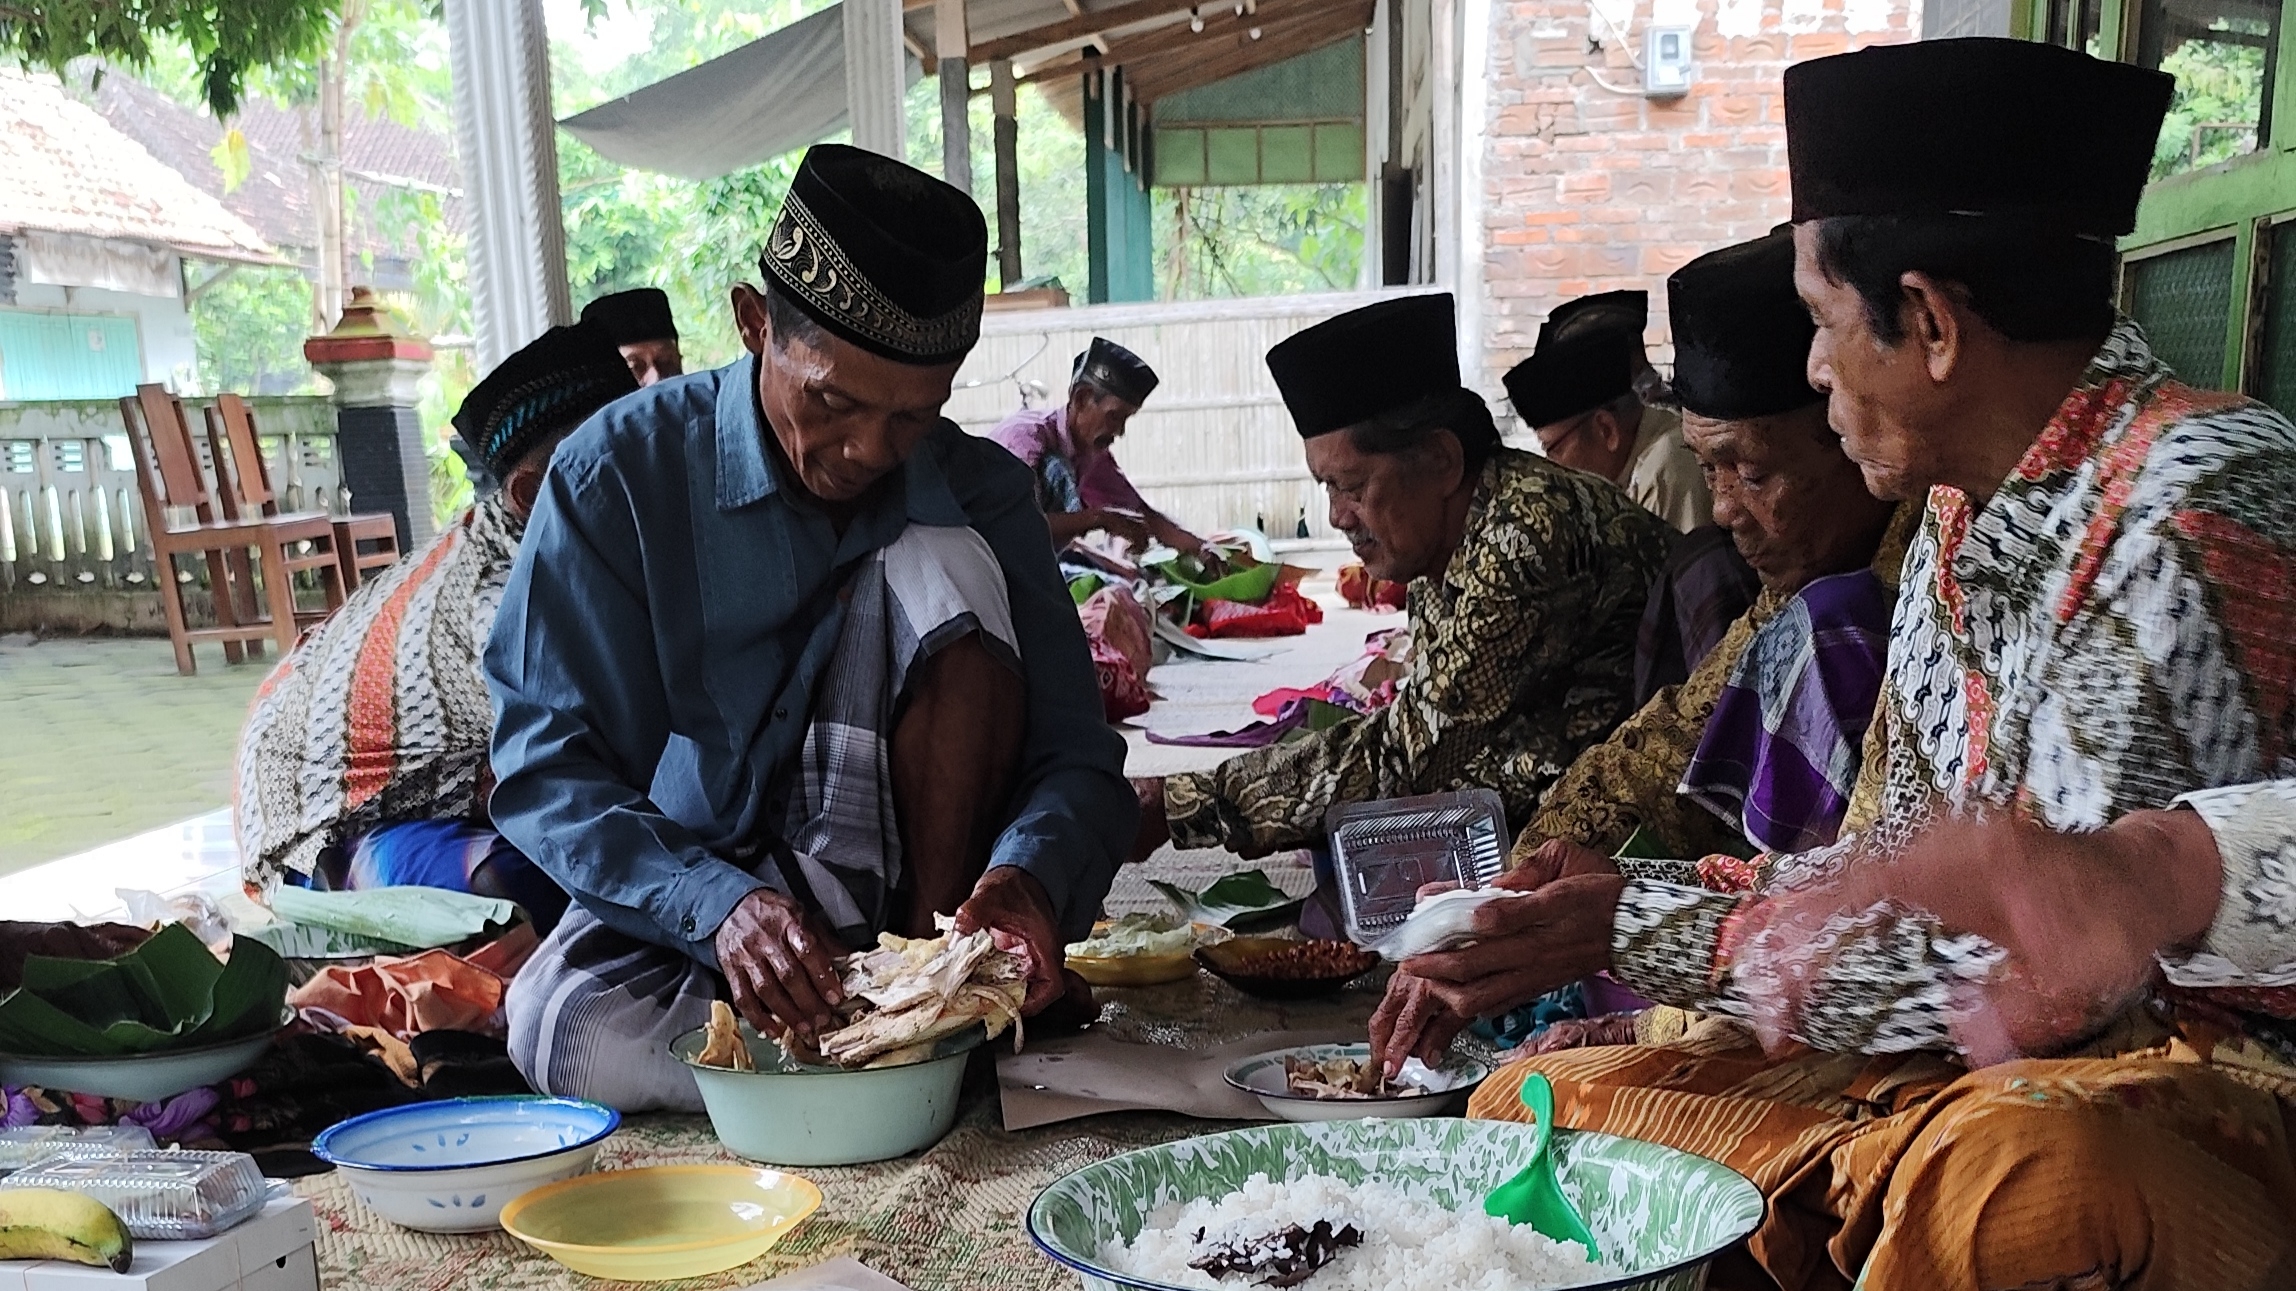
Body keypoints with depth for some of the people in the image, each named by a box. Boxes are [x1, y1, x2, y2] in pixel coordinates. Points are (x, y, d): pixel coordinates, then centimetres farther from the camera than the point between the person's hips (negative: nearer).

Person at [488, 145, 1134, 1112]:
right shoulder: (622, 472, -12)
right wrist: (722, 906, -34)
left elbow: (1075, 755, -10)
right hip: (686, 898, 0)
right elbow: (548, 767, -16)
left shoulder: (979, 494, -7)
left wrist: (1031, 874, -34)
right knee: (569, 1033, -33)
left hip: (908, 880, 1)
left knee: (946, 565, -21)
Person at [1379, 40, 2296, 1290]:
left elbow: (2053, 974, -22)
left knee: (2012, 1174, -41)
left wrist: (1638, 932, -15)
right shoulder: (1960, 518, 8)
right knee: (1533, 1107, 1)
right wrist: (1627, 914, 3)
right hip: (1980, 1066, 8)